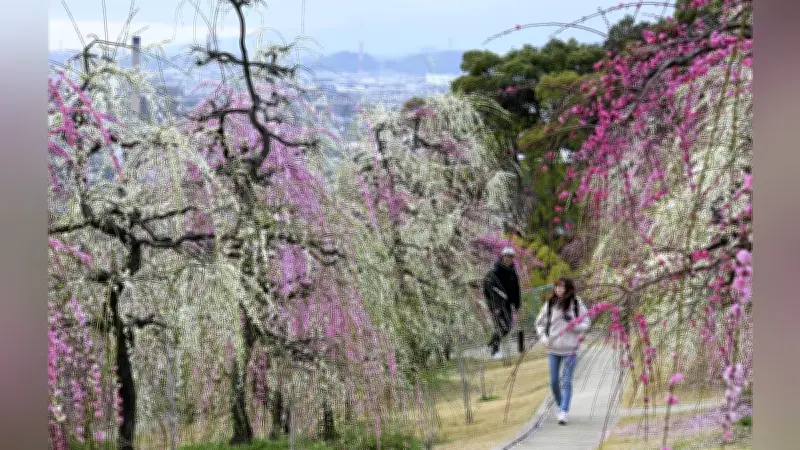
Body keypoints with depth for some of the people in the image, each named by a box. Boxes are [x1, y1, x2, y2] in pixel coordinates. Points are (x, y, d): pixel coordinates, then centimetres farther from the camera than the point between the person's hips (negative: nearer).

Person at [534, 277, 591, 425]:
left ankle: (564, 413, -8)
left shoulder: (577, 304, -4)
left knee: (566, 382, -6)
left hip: (570, 349, -3)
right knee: (554, 382, 9)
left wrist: (574, 325, -19)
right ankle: (560, 406, 31)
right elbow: (539, 323, 12)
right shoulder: (549, 304, 1)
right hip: (553, 349, 3)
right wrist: (543, 337, -4)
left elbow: (586, 324, 1)